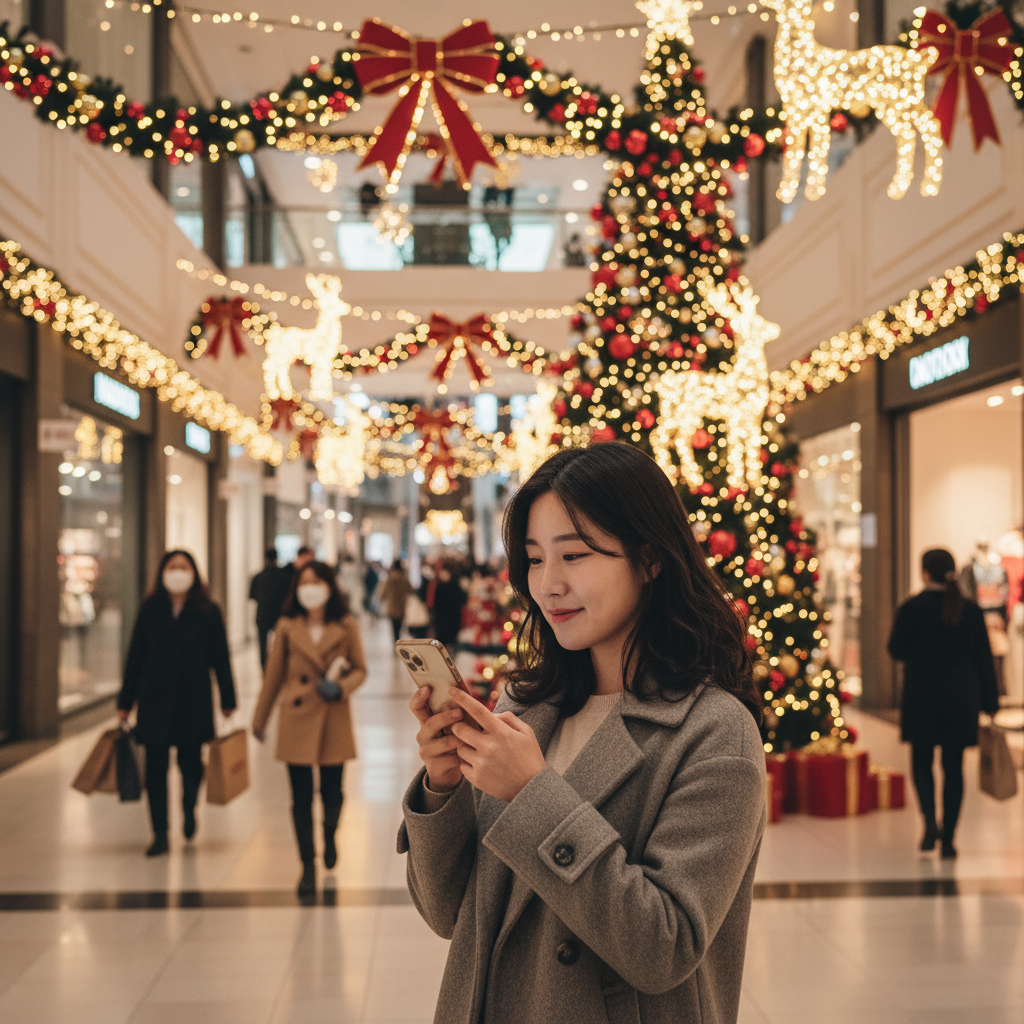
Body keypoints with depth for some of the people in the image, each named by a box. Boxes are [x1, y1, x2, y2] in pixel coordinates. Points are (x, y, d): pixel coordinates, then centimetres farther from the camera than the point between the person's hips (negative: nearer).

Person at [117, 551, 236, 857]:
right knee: (155, 768, 1)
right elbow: (135, 657, 6)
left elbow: (220, 659, 2)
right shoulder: (150, 610, 3)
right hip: (155, 701, 1)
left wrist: (227, 700, 0)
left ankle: (189, 809, 36)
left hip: (194, 702, -1)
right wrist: (125, 702, 6)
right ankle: (160, 834, 10)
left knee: (190, 763, 4)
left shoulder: (208, 612, 0)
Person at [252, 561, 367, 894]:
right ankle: (308, 865, 15)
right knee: (301, 797, 1)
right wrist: (260, 718, 13)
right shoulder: (287, 627, 1)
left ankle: (330, 835, 39)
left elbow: (360, 669, 6)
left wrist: (340, 687, -15)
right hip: (297, 720, 0)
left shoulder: (346, 626, -1)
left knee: (332, 791, 6)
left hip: (334, 720, 0)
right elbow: (273, 675, 8)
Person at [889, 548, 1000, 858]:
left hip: (922, 696, -2)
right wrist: (990, 702, 9)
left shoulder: (911, 608, -8)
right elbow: (984, 659, 3)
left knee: (921, 760, 14)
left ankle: (930, 820, -7)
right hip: (961, 699, 2)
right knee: (954, 766, 8)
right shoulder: (971, 610, -1)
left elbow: (896, 651, -1)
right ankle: (948, 838, 9)